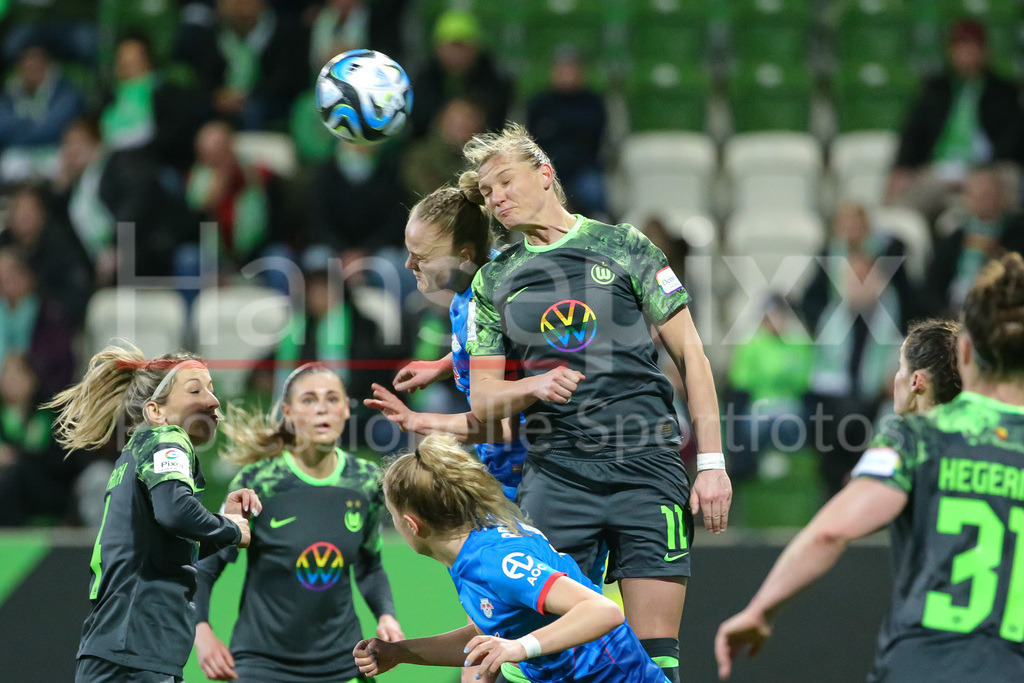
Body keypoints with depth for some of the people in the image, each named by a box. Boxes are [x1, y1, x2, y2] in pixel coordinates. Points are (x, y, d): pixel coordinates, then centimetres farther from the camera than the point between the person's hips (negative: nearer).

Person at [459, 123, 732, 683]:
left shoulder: (623, 246, 6)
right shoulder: (493, 282, 13)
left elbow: (690, 354, 5)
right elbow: (482, 400, 14)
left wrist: (711, 462, -2)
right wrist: (533, 388, -9)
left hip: (647, 467, -2)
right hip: (554, 474, 2)